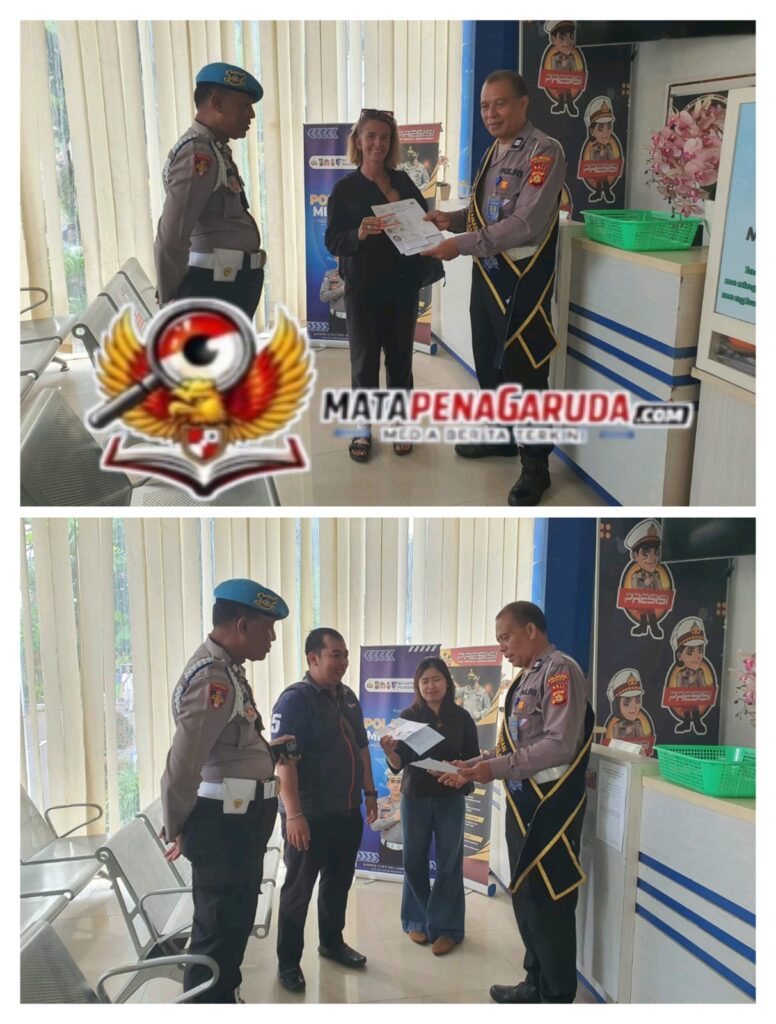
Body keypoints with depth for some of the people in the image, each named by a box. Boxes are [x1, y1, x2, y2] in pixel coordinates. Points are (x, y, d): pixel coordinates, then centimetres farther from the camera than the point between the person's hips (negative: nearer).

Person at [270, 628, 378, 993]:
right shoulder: (294, 699, -17)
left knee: (339, 882, 19)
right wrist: (293, 814, -28)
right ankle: (288, 962, 17)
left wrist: (369, 792, 16)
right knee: (298, 888, 5)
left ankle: (332, 942, 37)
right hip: (309, 814, -7)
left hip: (347, 811, 7)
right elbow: (284, 759, -23)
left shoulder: (348, 697, 8)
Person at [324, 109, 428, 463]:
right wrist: (359, 234, -26)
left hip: (402, 285, 2)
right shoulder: (345, 187, -3)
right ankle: (364, 428, 16)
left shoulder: (402, 181, 5)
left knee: (400, 355, 9)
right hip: (362, 286, -2)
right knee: (364, 358, 3)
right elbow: (333, 241, -8)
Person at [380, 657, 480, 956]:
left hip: (451, 799, 0)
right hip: (415, 797, 0)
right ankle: (418, 920, 25)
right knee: (414, 861, 8)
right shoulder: (408, 716, -3)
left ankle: (446, 927, 14)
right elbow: (399, 764, -6)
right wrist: (389, 751, -28)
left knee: (448, 863, 4)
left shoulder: (462, 718, -2)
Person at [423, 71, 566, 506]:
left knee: (524, 369, -2)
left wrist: (462, 244, -26)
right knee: (488, 360, 19)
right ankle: (499, 435, 39)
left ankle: (536, 465, 11)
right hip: (486, 273, 8)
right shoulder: (493, 152, 13)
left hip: (523, 277, -8)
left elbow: (525, 224, -24)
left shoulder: (544, 152, -14)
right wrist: (450, 219, 2)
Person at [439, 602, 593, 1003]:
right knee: (524, 896, 19)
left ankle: (557, 996, 16)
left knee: (547, 903, 1)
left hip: (549, 804, -9)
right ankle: (536, 983, 35)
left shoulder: (560, 670, -15)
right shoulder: (525, 678, 13)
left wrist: (495, 768, -23)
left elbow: (560, 745, -24)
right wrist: (473, 767, 6)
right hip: (522, 802, 9)